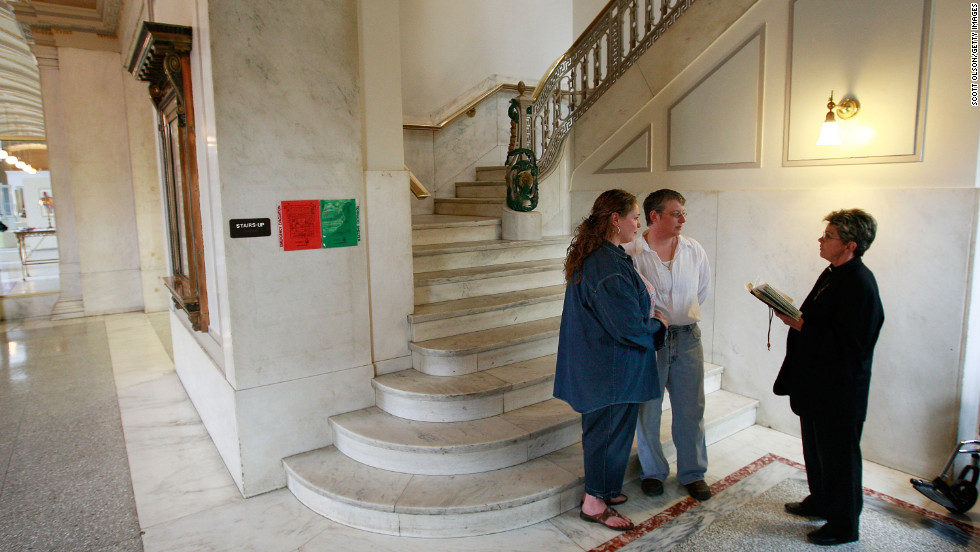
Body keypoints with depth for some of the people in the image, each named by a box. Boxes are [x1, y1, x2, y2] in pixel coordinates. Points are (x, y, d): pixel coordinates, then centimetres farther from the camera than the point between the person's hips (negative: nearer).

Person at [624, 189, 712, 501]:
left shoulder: (694, 251, 3)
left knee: (691, 409, 10)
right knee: (647, 408, 8)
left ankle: (693, 473, 28)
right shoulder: (632, 254, -11)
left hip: (687, 337, 3)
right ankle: (653, 471, 28)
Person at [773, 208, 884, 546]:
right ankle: (820, 502, 43)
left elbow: (849, 344, -28)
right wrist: (795, 315, -1)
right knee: (815, 449, 24)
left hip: (839, 391, -10)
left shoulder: (860, 285, -24)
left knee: (838, 457, 7)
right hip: (815, 383, 10)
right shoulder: (832, 274, 7)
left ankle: (843, 525, 25)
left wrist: (800, 325, -26)